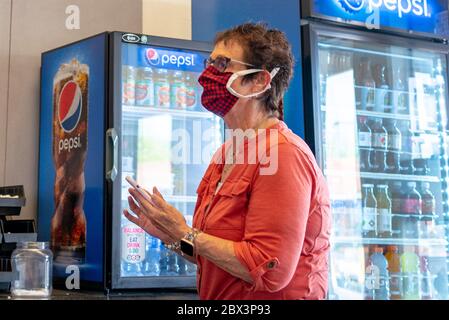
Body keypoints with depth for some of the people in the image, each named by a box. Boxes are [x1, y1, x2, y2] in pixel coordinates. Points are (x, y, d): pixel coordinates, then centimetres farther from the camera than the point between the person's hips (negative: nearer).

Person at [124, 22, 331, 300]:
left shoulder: (283, 154, -16)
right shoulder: (225, 156, 8)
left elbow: (269, 271, -20)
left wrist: (186, 235, -13)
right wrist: (170, 235, 1)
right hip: (220, 299, 6)